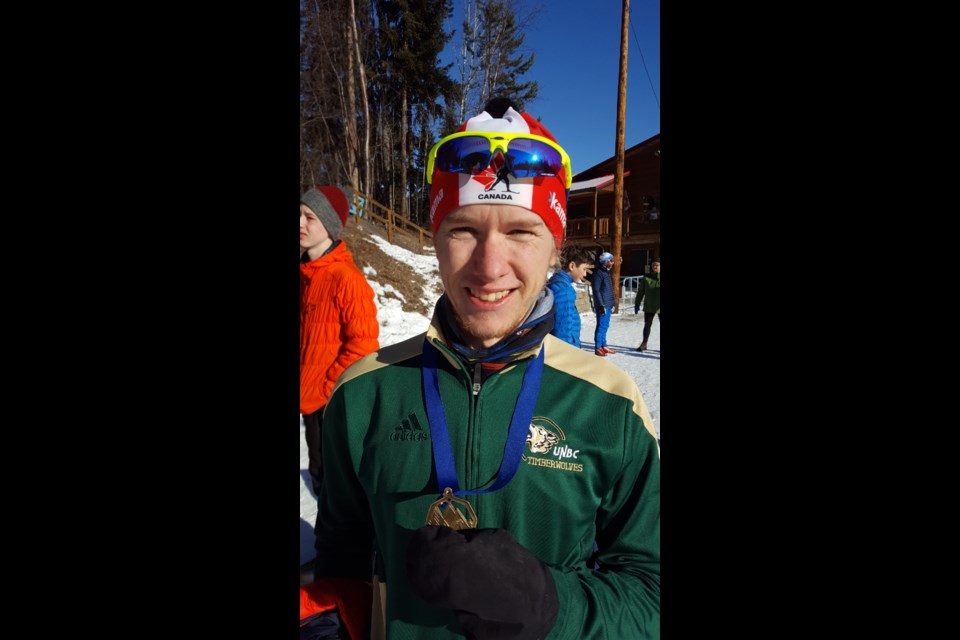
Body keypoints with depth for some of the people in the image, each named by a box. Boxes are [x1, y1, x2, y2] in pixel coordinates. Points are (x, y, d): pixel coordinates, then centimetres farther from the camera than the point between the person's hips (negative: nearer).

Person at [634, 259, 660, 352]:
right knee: (647, 325, 8)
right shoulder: (646, 278, 3)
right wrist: (637, 304, 4)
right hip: (649, 307, 2)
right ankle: (644, 344, 18)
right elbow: (640, 292, 7)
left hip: (659, 307, -2)